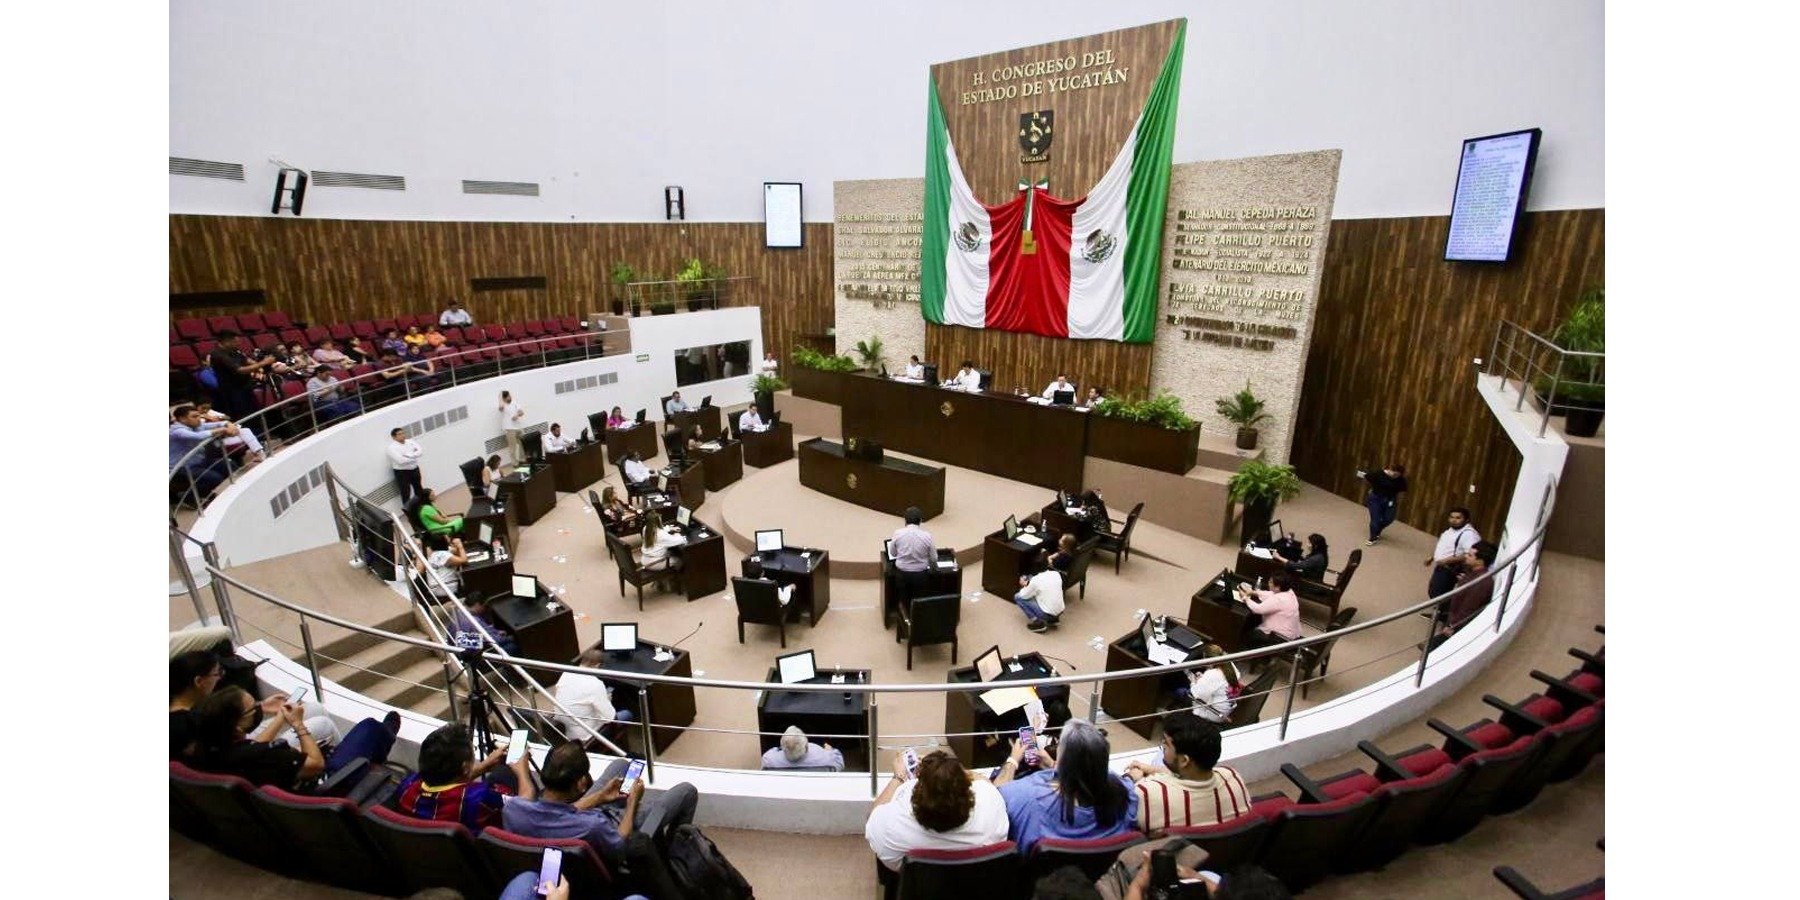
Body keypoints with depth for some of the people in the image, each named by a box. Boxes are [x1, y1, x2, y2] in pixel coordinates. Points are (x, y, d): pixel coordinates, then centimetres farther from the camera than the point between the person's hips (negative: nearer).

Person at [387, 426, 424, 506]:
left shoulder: (411, 441, 2)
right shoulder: (392, 447, -14)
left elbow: (421, 451, -9)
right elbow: (401, 460, -25)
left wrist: (408, 455, -22)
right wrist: (414, 456, -14)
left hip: (414, 469, 6)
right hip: (402, 472, -6)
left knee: (419, 490, 20)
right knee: (405, 493, 0)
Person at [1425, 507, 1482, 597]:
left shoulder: (1469, 534, -22)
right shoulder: (1451, 530, 9)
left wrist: (1447, 560, -31)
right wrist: (1431, 557, 15)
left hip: (1450, 571, -10)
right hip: (1440, 567, 10)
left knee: (1438, 595, -6)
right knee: (1433, 592, 20)